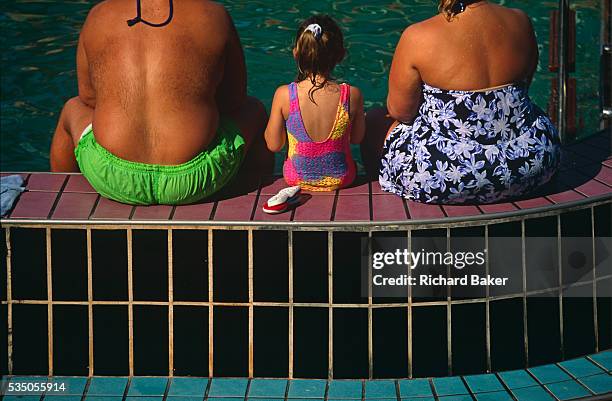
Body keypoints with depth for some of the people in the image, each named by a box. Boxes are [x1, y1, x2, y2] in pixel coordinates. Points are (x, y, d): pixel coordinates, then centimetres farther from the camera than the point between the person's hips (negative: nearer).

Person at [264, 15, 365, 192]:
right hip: (340, 178, 0)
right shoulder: (352, 95, -21)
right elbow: (356, 138, -4)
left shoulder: (284, 95, -22)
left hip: (297, 179, 0)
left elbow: (274, 145, -9)